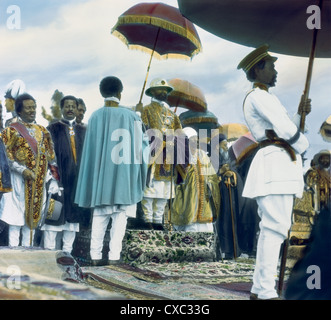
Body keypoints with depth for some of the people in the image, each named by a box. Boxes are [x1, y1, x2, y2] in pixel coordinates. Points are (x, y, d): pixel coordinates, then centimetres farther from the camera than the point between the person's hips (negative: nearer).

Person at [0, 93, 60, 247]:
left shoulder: (42, 131, 14)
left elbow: (51, 158, 13)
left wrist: (54, 179, 4)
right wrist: (22, 170, -19)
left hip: (38, 183, 4)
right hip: (19, 181, -4)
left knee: (32, 218, 6)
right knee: (15, 219, -6)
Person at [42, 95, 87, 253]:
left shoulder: (82, 131, 14)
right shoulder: (53, 129, 3)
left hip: (77, 179, 4)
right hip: (58, 179, -4)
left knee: (72, 215, 7)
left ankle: (67, 252, 15)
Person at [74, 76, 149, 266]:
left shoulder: (96, 117, 0)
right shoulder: (130, 116, -5)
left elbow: (90, 148, 4)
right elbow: (142, 143, 2)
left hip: (101, 174, 2)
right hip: (124, 175, -2)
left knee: (100, 216, 9)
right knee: (120, 215, 3)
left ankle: (96, 255, 7)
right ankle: (114, 255, -1)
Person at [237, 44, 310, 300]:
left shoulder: (264, 98, 25)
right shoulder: (259, 96, -8)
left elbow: (285, 128, 24)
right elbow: (285, 129, -14)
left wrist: (300, 115, 12)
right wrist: (303, 145, 3)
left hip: (281, 166, 10)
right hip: (275, 163, -10)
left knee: (274, 227, 9)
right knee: (275, 227, -13)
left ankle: (259, 288, 13)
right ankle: (266, 292, -12)